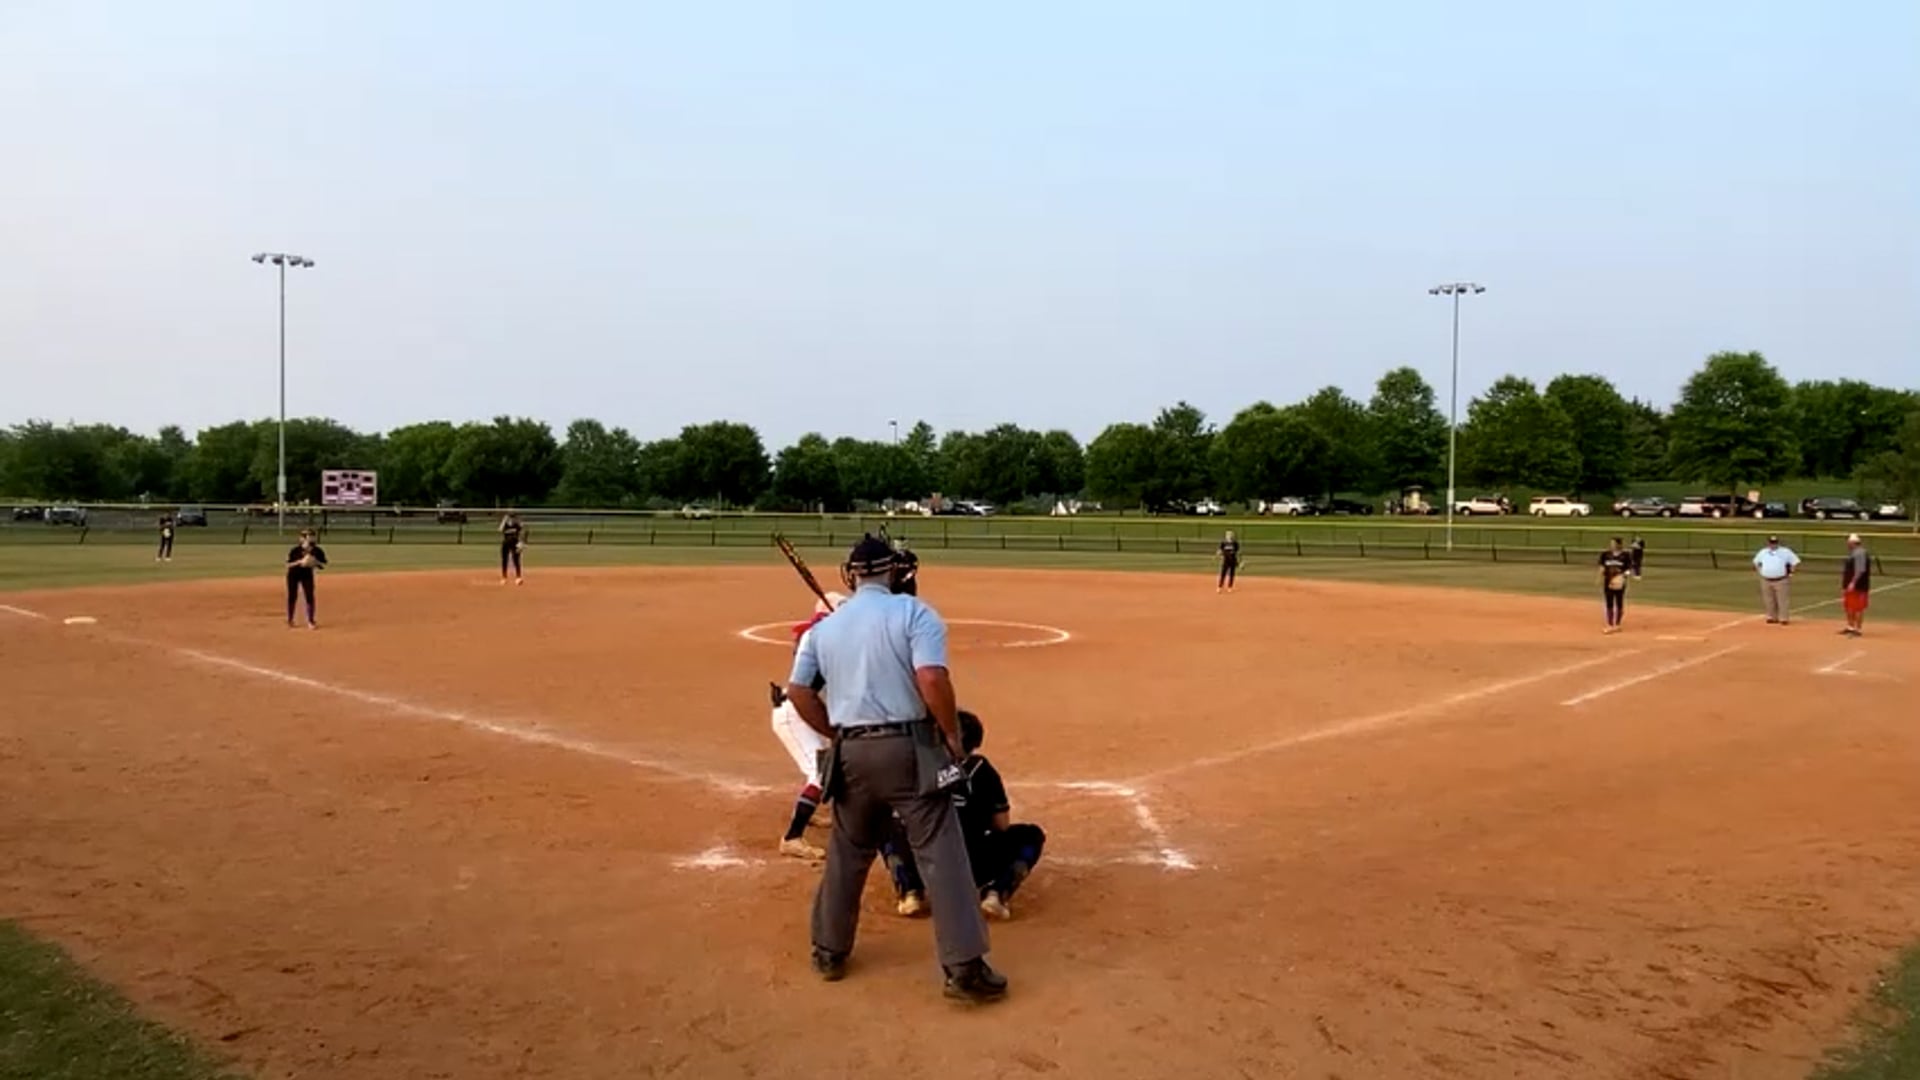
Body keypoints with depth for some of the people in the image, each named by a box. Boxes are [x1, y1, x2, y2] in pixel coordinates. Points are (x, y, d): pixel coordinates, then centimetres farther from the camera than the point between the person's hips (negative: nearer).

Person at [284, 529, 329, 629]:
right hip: (293, 575, -1)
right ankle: (289, 621, 19)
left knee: (310, 597, -6)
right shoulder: (295, 550, -17)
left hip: (307, 575, 1)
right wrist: (300, 562, -32)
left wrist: (316, 562, -27)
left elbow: (323, 566, -8)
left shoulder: (317, 551, -12)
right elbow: (288, 565, -17)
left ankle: (311, 621, 2)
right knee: (291, 597, 6)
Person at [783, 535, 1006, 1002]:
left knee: (847, 853, 20)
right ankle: (965, 968, 0)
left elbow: (798, 691, 7)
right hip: (909, 746, -4)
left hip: (851, 752, 5)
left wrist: (837, 734, 16)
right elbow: (931, 678, -18)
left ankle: (829, 953, 31)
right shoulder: (913, 612, -6)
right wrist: (953, 734, -7)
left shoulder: (824, 627, 9)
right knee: (941, 854, 0)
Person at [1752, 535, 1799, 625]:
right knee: (1769, 600, 9)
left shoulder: (1785, 552, -1)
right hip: (1766, 581, 4)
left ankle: (1783, 618, 0)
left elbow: (1795, 561, 0)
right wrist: (1759, 571, 13)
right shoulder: (1763, 552, 10)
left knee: (1782, 599, -5)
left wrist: (1791, 572, -3)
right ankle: (1772, 617, 19)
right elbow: (1756, 562, 25)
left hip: (1780, 581, -4)